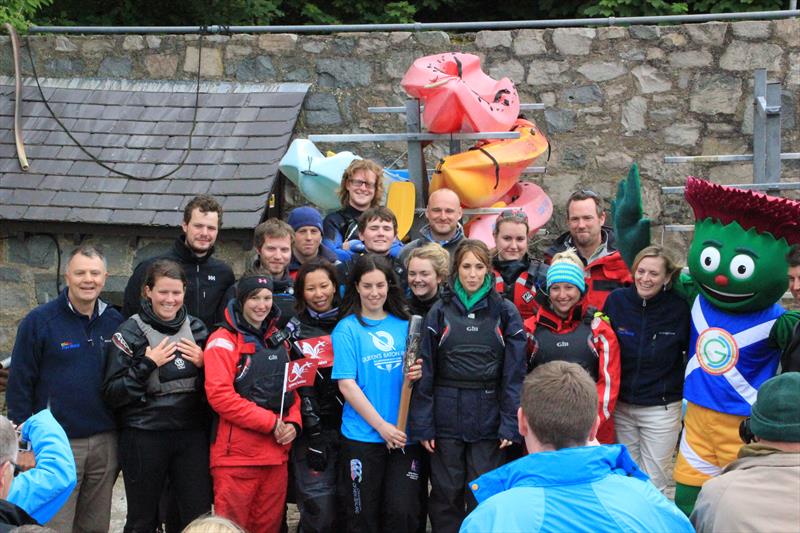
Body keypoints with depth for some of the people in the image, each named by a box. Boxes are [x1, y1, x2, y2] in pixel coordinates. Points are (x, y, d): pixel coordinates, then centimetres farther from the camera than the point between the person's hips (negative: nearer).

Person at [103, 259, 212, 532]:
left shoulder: (197, 328, 8)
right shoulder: (130, 333, -5)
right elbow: (112, 393, -9)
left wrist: (203, 364, -4)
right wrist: (147, 365, -18)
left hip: (191, 435, 3)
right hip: (144, 437, -3)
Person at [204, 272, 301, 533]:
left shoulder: (278, 340, 16)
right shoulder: (224, 340, -6)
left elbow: (292, 387, 19)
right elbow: (219, 394, -16)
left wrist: (293, 422, -2)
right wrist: (271, 422, -16)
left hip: (276, 453, 6)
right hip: (236, 453, -6)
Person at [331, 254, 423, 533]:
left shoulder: (404, 325, 9)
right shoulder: (347, 329, -2)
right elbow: (346, 385, -8)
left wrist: (418, 374, -9)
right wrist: (382, 426, -13)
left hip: (405, 435, 3)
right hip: (363, 435, -3)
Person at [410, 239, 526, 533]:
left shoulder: (505, 313, 2)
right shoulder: (440, 312, 2)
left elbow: (514, 374, -1)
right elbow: (425, 372, 0)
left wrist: (510, 423, -8)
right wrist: (423, 424, -5)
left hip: (489, 418, 0)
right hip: (447, 417, 1)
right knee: (446, 495, 8)